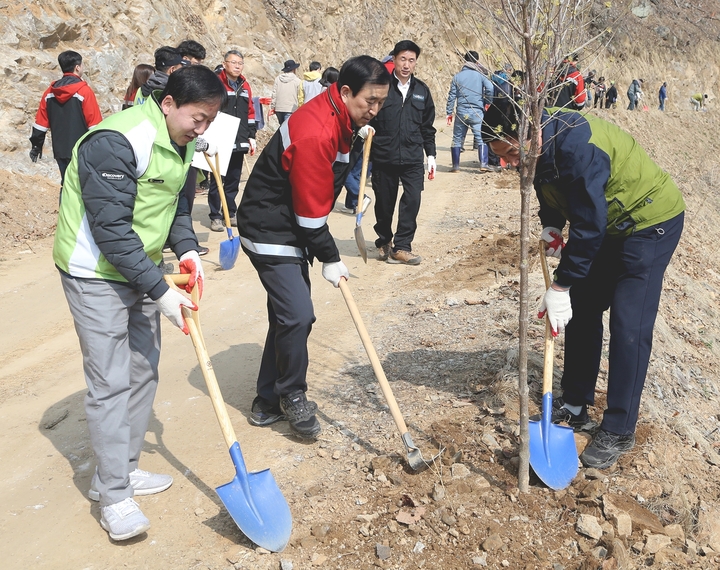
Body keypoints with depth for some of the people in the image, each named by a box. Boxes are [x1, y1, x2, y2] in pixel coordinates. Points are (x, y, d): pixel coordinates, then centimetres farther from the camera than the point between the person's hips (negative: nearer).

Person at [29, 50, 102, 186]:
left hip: (60, 149, 6)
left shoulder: (50, 92, 7)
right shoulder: (84, 91, -10)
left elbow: (41, 123, 9)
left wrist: (36, 145, 17)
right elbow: (94, 123, -12)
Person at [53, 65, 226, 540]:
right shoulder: (116, 143, -26)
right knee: (110, 382, -6)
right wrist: (160, 291, -25)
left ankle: (123, 469, 29)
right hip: (96, 274, -9)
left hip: (140, 270, 9)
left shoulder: (181, 141, 2)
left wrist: (187, 249, -4)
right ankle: (114, 496, 6)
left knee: (143, 372, 13)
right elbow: (111, 229, -27)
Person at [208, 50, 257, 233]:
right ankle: (215, 216, 7)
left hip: (239, 143, 6)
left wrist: (251, 136, 13)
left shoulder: (245, 86, 13)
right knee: (217, 180, 0)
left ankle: (230, 213, 24)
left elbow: (250, 112, 18)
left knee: (234, 180, 13)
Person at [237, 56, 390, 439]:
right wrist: (330, 259, -14)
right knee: (298, 315, -14)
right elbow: (311, 208, -23)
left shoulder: (346, 120, 3)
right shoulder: (315, 132, -27)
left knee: (288, 314, 13)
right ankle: (292, 396, 10)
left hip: (292, 228, 10)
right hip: (269, 231, -10)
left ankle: (268, 403, 25)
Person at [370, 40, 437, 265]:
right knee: (384, 203, 8)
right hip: (383, 156, -2)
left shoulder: (422, 90, 8)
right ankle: (384, 241, 29)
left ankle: (401, 247, 2)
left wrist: (431, 155, 12)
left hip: (413, 158, 2)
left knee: (412, 200, -8)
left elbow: (427, 127, 14)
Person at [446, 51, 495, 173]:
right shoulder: (480, 75, 1)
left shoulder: (457, 76, 7)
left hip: (461, 112, 2)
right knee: (481, 138, 1)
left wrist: (449, 113, 9)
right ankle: (483, 164, -8)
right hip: (477, 112, -2)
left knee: (457, 139, 10)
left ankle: (455, 166, 10)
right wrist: (487, 103, 2)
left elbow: (452, 96, 6)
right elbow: (490, 88, -13)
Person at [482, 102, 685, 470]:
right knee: (581, 308, 10)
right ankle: (575, 406, 23)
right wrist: (551, 226, -5)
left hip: (651, 222, -9)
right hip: (608, 227, 9)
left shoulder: (576, 146, -34)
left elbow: (589, 224, -32)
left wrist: (561, 286, -28)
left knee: (629, 326, -12)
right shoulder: (541, 145, -7)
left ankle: (619, 432, -2)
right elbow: (551, 191, 13)